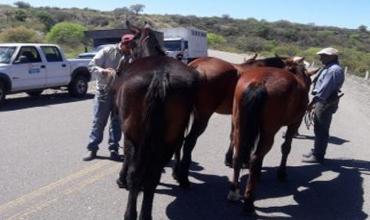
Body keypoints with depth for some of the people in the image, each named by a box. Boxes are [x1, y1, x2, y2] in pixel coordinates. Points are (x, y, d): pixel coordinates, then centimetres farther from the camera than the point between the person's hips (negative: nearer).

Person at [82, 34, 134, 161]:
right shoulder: (107, 51, -6)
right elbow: (91, 66, -6)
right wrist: (104, 71, -23)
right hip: (104, 91, -2)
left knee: (117, 121, 7)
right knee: (99, 121, 3)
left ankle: (113, 148, 18)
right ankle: (92, 148, 12)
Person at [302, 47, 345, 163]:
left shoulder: (334, 70, -19)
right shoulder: (329, 68, 14)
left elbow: (324, 89, -25)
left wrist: (312, 103, -26)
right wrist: (315, 102, 21)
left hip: (326, 103, -10)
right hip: (322, 102, 10)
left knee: (321, 130, -2)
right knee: (318, 129, 18)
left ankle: (318, 156, 7)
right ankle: (316, 152, 30)